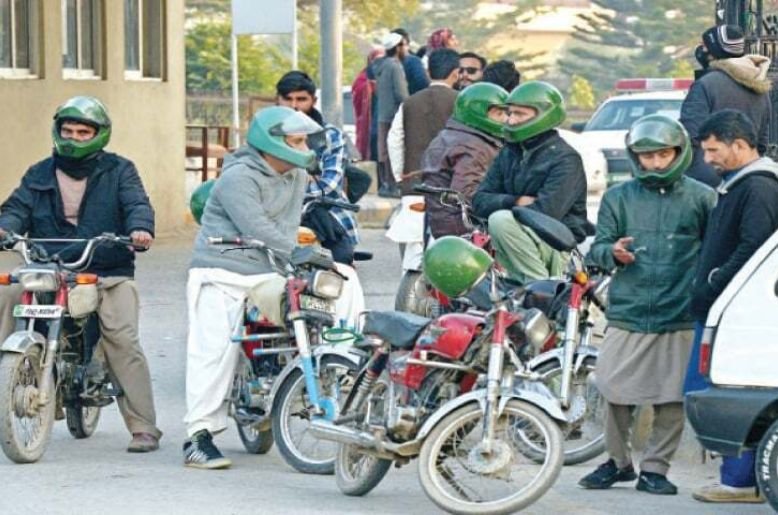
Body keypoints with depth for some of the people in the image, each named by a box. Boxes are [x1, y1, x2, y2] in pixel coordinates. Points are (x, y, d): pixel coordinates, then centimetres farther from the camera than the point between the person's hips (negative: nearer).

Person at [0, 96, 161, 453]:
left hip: (108, 275, -3)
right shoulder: (39, 175, 18)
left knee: (123, 341, -19)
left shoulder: (118, 171, 11)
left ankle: (144, 428, -15)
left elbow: (136, 203, -4)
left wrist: (140, 228, -28)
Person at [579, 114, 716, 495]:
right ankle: (617, 460, 19)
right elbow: (597, 247, 10)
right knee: (615, 393, 0)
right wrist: (611, 252, -12)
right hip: (627, 313, 1)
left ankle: (654, 468, 12)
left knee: (672, 399, 0)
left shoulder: (701, 198, 6)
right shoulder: (618, 198, 11)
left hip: (681, 318, -1)